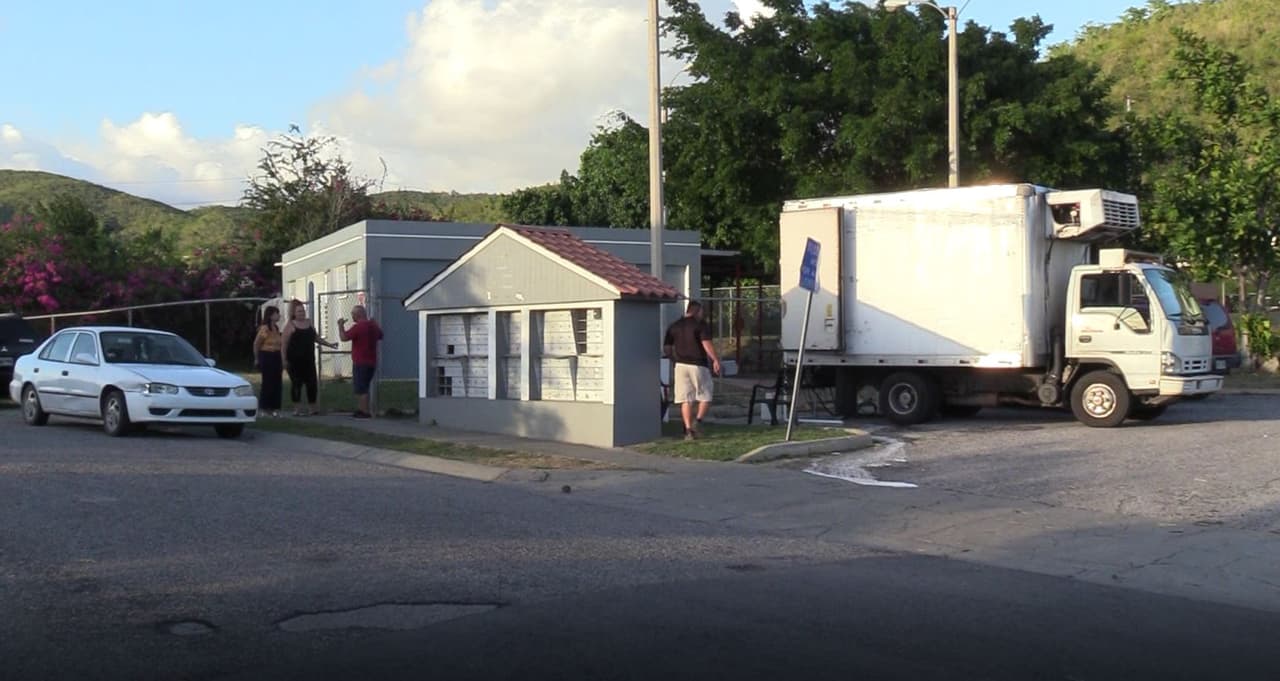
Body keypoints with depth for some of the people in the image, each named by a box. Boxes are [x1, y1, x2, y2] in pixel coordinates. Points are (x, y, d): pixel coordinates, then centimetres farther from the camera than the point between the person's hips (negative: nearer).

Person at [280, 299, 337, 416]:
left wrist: (329, 344, 21)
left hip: (308, 359, 5)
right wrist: (284, 360, -13)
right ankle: (297, 409, 6)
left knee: (312, 383, 3)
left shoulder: (309, 322, 14)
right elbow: (283, 343, -6)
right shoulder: (290, 325, -3)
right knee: (296, 384, -1)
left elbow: (316, 338, 25)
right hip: (295, 361, -5)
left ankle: (312, 408, 13)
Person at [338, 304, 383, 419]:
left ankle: (365, 412, -5)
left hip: (360, 363, -8)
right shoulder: (374, 325, 9)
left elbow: (344, 337, -20)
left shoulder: (358, 327, -17)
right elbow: (380, 336, 27)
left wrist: (341, 326, -5)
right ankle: (361, 409, 22)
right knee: (363, 387, 18)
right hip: (372, 362, 9)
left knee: (361, 388, -4)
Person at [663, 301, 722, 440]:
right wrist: (716, 360, -10)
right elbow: (707, 345, -15)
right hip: (698, 365, -4)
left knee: (685, 400, 4)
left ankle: (688, 429, -2)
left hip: (680, 365, 4)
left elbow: (666, 348, 13)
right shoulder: (701, 325, -4)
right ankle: (698, 420, -13)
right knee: (705, 397, 7)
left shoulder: (674, 326, 11)